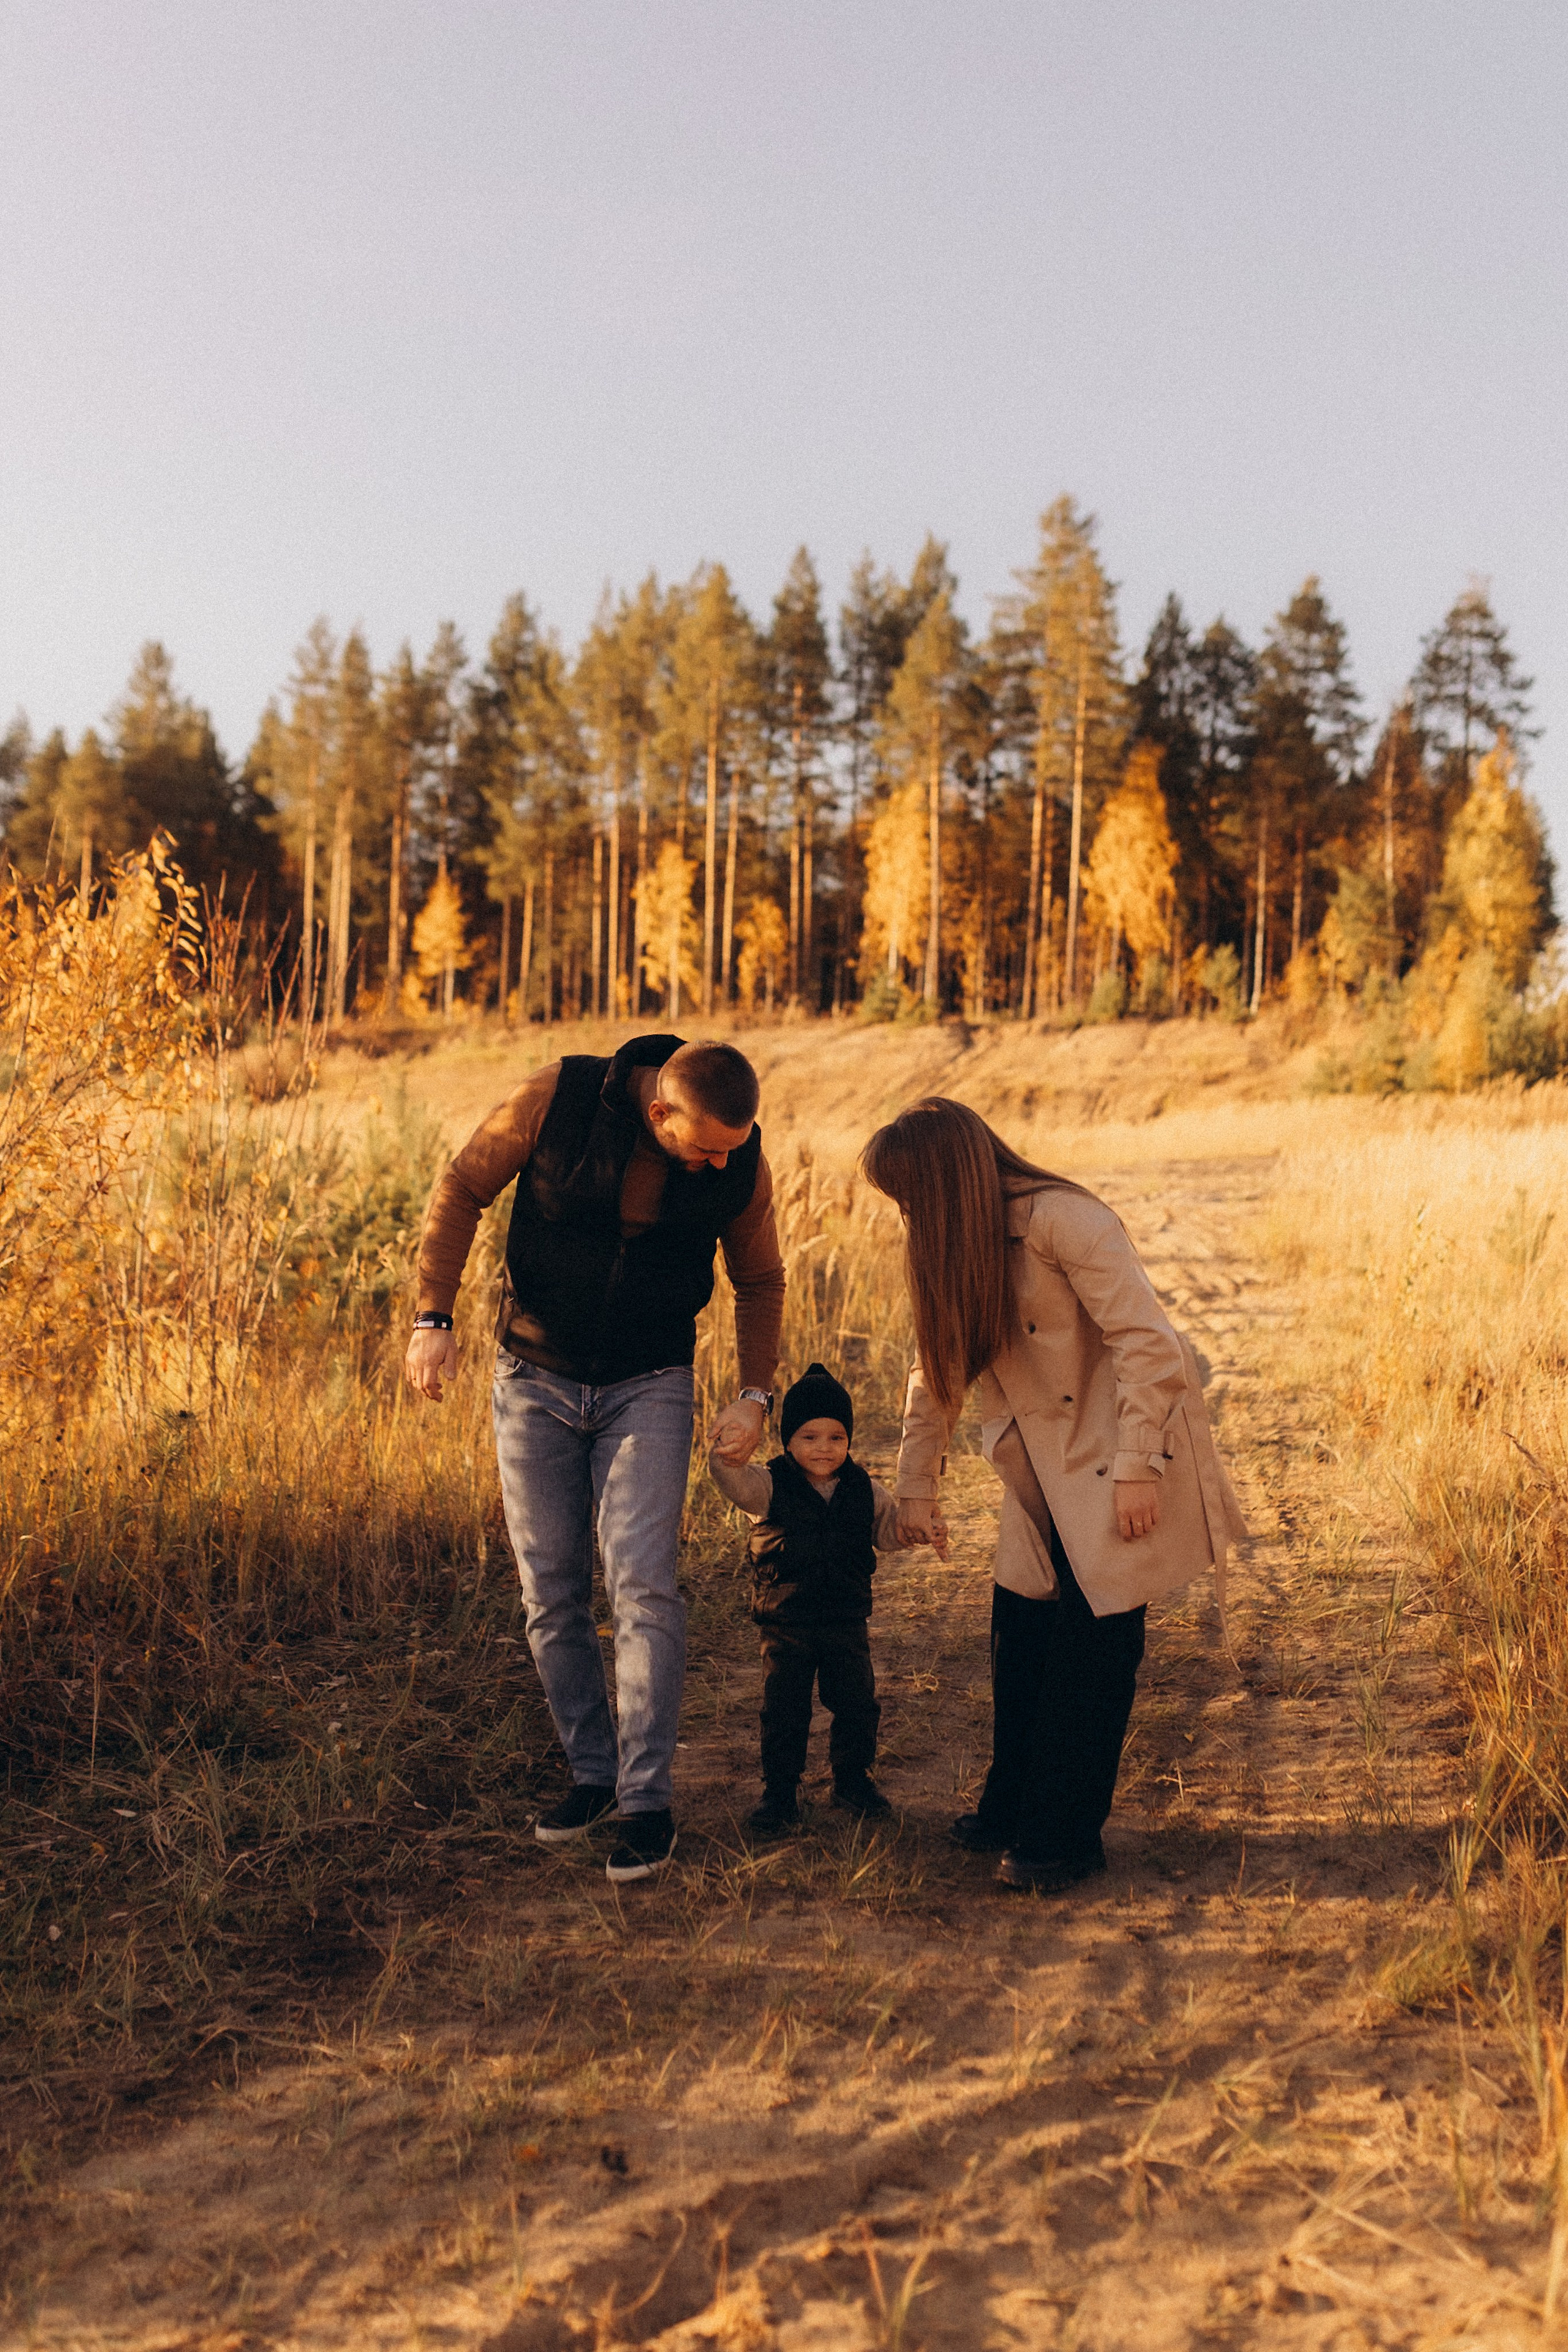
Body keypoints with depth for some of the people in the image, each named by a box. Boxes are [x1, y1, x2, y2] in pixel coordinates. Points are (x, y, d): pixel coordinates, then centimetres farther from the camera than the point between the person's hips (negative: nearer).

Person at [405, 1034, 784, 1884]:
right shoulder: (559, 1096, -20)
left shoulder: (741, 1163, -13)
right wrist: (433, 1318, -15)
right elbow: (463, 1189, -8)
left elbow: (760, 1279, 4)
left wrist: (754, 1393, -6)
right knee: (553, 1596, 6)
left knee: (643, 1584, -14)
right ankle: (592, 1772, 23)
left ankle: (647, 1797, -3)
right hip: (535, 1378, 1)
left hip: (648, 1388, -1)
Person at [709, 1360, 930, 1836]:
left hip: (846, 1622, 3)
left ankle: (853, 1779, 30)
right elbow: (732, 1478, -26)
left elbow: (891, 1530, 13)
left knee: (857, 1706, 10)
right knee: (783, 1711, 2)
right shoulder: (769, 1486, -9)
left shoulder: (866, 1491, 2)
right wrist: (730, 1452, -47)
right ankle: (780, 1792, 17)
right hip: (785, 1625, -2)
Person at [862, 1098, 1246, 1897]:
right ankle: (1011, 1810, 23)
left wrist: (1136, 1469, -22)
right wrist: (915, 1485, 11)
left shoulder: (1062, 1223, -23)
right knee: (1019, 1628, 7)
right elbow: (937, 1365, 12)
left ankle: (1063, 1838, 7)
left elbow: (1149, 1345, -24)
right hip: (1047, 1464, 7)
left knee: (1093, 1638, -4)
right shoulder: (954, 1246, 2)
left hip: (1125, 1449, -7)